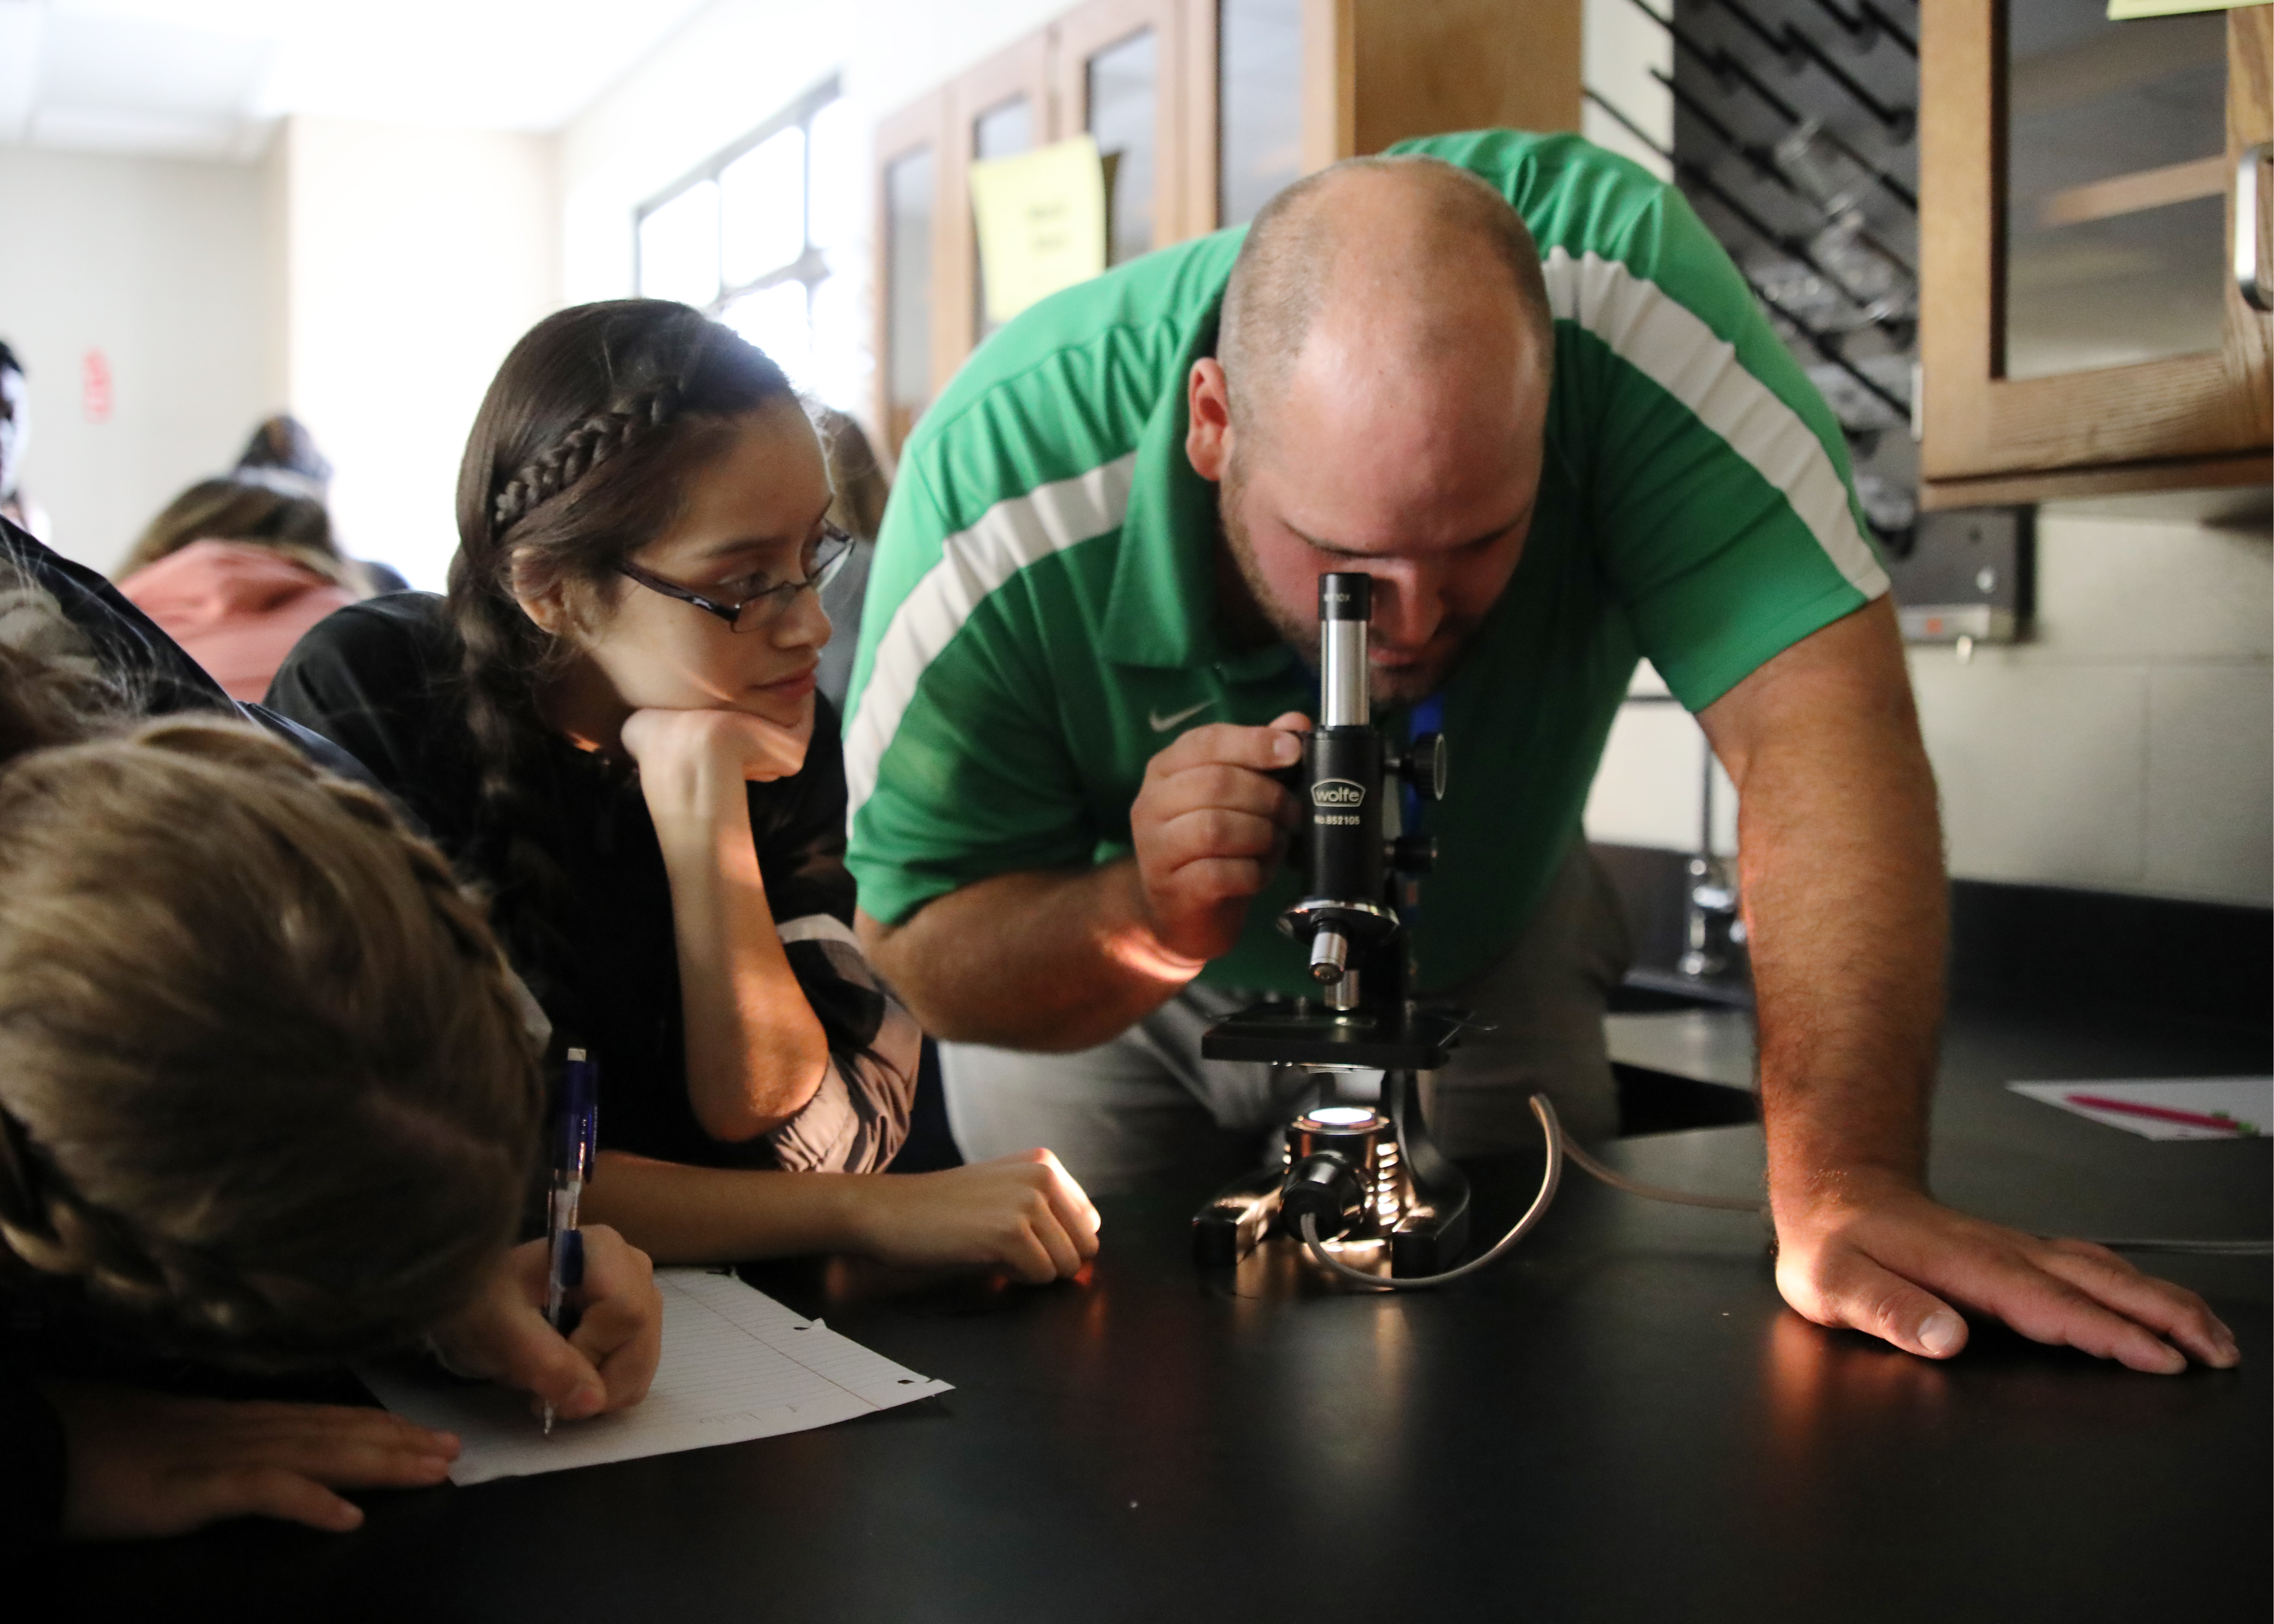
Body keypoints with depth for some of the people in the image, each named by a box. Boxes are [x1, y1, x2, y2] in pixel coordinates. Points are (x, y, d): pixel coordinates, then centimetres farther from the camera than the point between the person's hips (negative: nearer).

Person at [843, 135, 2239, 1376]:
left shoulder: (1607, 272, -37)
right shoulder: (1000, 483, -35)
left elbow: (1819, 710, -41)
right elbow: (924, 950, -24)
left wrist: (1847, 1186, -49)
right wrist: (1142, 918, -45)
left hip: (1474, 965, 1)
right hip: (1096, 1001, 0)